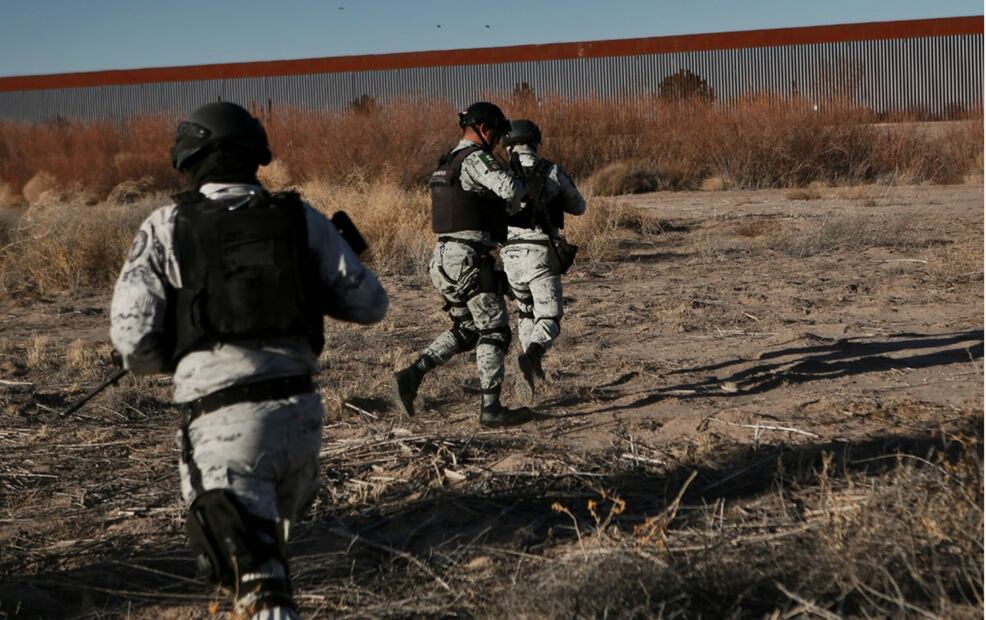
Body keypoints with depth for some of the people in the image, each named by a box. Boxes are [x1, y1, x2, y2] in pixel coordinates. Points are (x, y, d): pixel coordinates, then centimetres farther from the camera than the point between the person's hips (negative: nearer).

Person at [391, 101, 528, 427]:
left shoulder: (447, 163, 19)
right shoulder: (475, 158, -12)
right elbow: (510, 189, -27)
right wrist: (522, 184, -4)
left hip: (445, 259, 9)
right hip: (470, 260, -9)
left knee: (465, 331, 19)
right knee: (494, 331, 1)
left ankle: (411, 375, 7)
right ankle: (491, 408, 2)